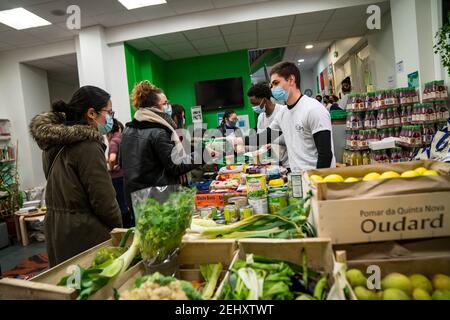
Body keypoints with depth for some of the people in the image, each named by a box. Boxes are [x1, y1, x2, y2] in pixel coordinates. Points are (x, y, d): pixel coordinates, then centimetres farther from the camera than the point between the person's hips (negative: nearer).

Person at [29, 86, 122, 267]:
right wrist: (118, 229, -5)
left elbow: (60, 189, 12)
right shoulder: (87, 145, -19)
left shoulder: (54, 143, 7)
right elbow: (103, 199, -18)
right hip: (83, 233, -8)